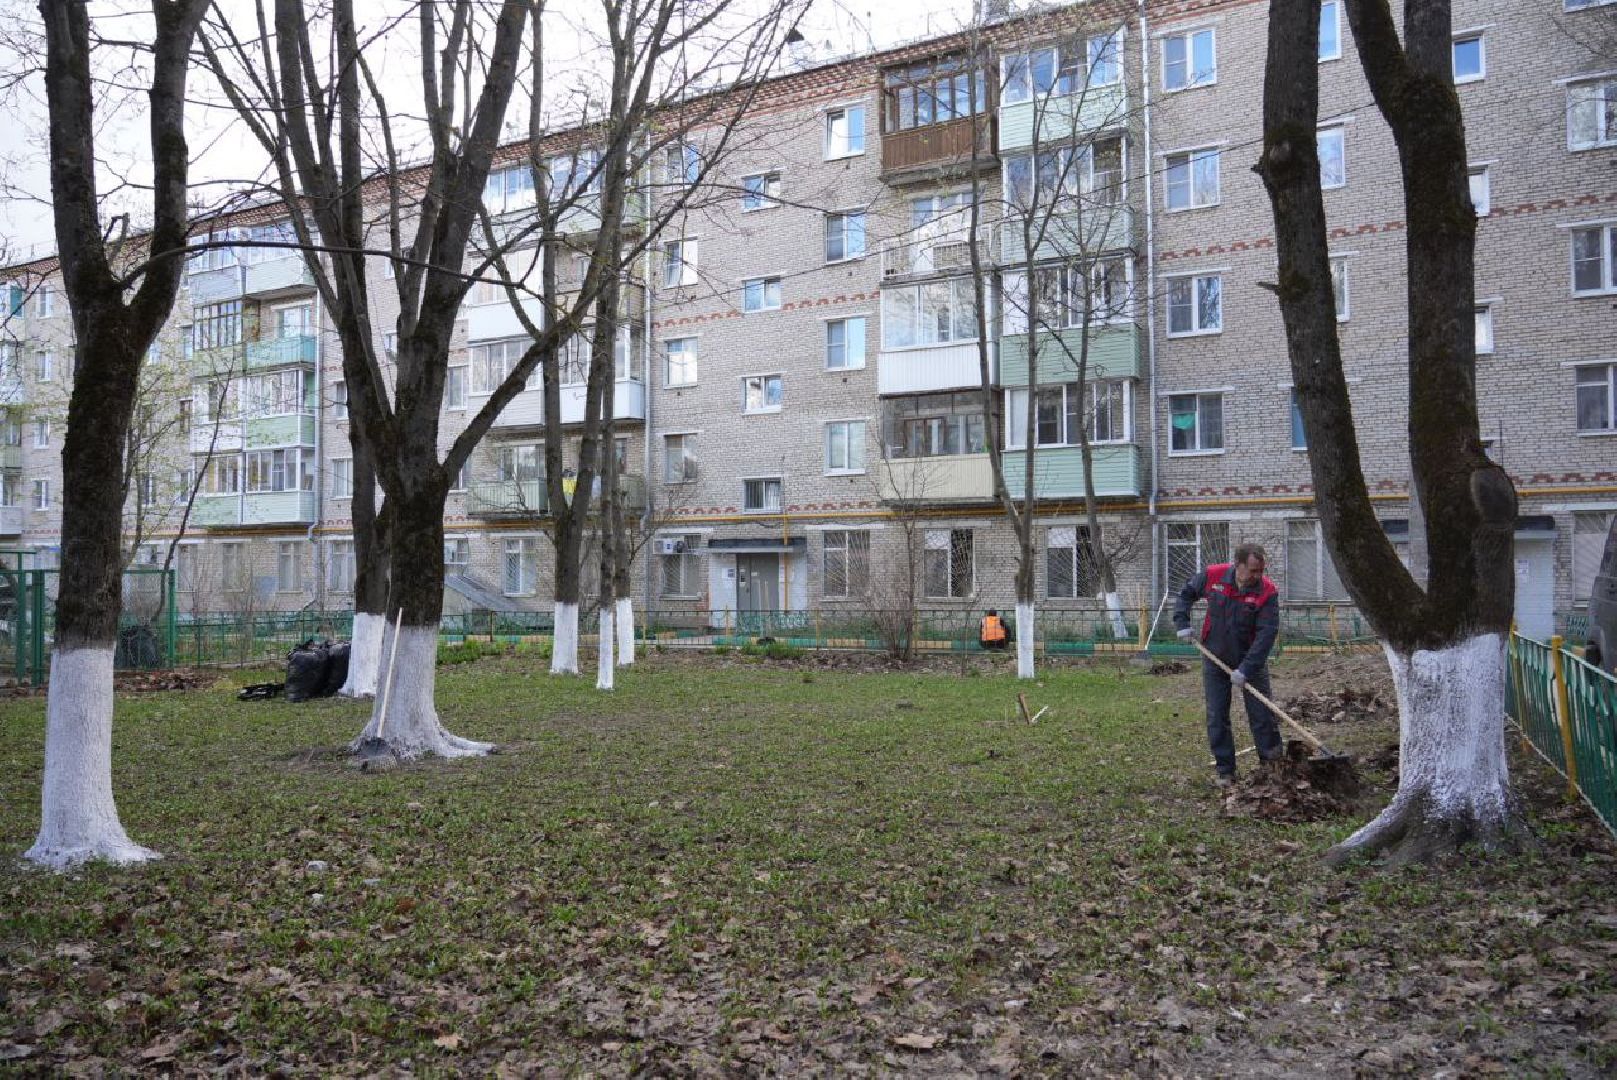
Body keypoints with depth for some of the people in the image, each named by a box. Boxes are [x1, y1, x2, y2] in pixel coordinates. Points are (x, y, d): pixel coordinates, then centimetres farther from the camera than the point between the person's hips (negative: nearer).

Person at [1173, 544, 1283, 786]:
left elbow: (1267, 633, -23)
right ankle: (1225, 771, 12)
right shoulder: (1212, 576, -13)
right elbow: (1186, 593, 7)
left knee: (1262, 715, 2)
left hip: (1251, 660, -2)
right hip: (1215, 659, 2)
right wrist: (1182, 623, -5)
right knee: (1216, 718, 3)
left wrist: (1246, 669, -28)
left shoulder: (1268, 591, -19)